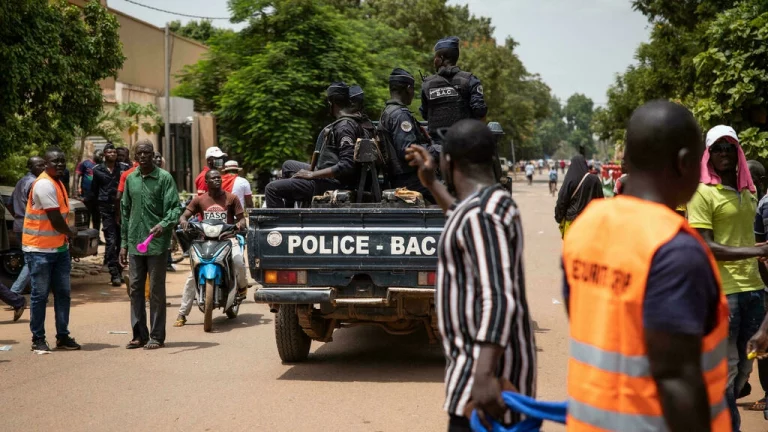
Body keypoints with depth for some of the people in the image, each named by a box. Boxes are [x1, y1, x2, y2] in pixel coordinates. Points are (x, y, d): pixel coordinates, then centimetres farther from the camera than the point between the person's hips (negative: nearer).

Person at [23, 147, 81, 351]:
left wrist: (66, 236, 0)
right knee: (40, 295, 0)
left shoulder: (58, 183, 12)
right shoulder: (44, 185, -18)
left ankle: (63, 337, 18)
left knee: (63, 294, 10)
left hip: (59, 248, 9)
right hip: (40, 250, -9)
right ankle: (38, 339, 9)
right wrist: (70, 233, -2)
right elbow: (55, 220, -19)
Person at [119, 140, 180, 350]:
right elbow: (125, 212, 17)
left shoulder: (164, 178, -4)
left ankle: (157, 336, 7)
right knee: (135, 289, 7)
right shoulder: (131, 179, 12)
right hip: (135, 243, 5)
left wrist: (164, 224, -28)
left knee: (156, 291, 0)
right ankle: (139, 334, 15)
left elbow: (174, 207, -8)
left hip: (157, 243, -5)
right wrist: (124, 243, 14)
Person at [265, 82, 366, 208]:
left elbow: (347, 165, -28)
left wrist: (312, 174, -22)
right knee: (288, 166, 29)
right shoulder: (354, 122, 11)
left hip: (331, 183, -11)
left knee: (272, 188, -13)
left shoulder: (345, 127, -20)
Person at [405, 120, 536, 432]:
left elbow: (499, 299, -30)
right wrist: (431, 184, 37)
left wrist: (483, 375, -38)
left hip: (487, 364, -11)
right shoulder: (495, 201, 11)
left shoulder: (481, 214, -20)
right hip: (482, 359, 11)